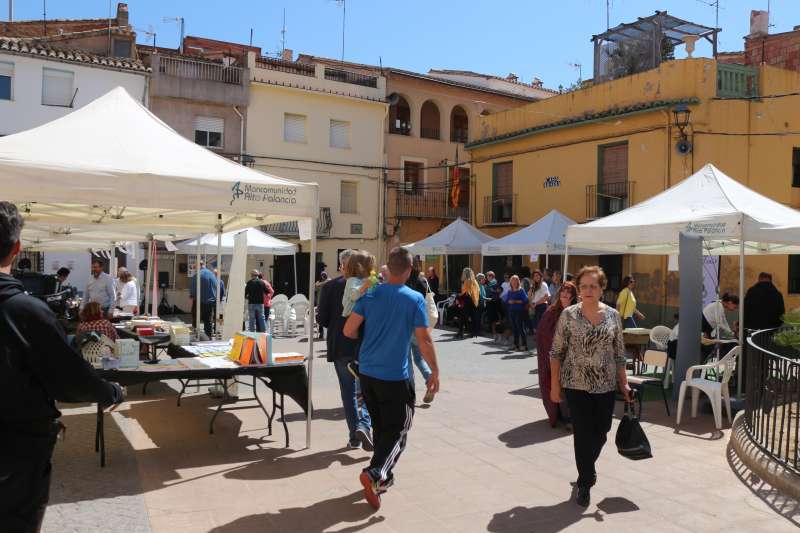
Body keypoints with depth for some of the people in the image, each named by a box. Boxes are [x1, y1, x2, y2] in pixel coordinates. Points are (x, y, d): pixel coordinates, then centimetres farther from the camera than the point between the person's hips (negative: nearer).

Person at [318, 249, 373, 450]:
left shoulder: (329, 287, -6)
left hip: (340, 347, 1)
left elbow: (322, 319, -4)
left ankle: (354, 436, 18)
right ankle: (363, 425, -9)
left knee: (348, 392, 13)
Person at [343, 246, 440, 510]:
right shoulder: (415, 299, -10)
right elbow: (424, 341, -10)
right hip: (395, 376, -5)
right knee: (398, 429, 5)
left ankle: (384, 477, 28)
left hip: (367, 372, 5)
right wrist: (434, 372, 1)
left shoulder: (370, 295, 0)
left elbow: (348, 330, -1)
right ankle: (374, 474, -13)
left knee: (380, 426, 19)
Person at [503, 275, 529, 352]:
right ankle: (516, 345, 13)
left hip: (519, 311, -5)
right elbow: (505, 299, 12)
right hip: (511, 311, 5)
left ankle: (525, 345, -6)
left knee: (520, 328, -8)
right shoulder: (509, 291, 13)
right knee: (514, 328, 7)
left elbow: (525, 300, -10)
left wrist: (516, 301, -14)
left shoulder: (521, 290, -2)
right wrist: (509, 301, -7)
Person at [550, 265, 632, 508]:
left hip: (606, 385, 3)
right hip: (576, 384, -3)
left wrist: (624, 383, 2)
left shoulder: (613, 315, 1)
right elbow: (556, 352, -3)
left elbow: (619, 353, 7)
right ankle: (585, 483, 18)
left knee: (600, 432, 13)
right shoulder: (569, 315, -7)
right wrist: (554, 385, -6)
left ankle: (586, 467, 42)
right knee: (583, 433, -1)